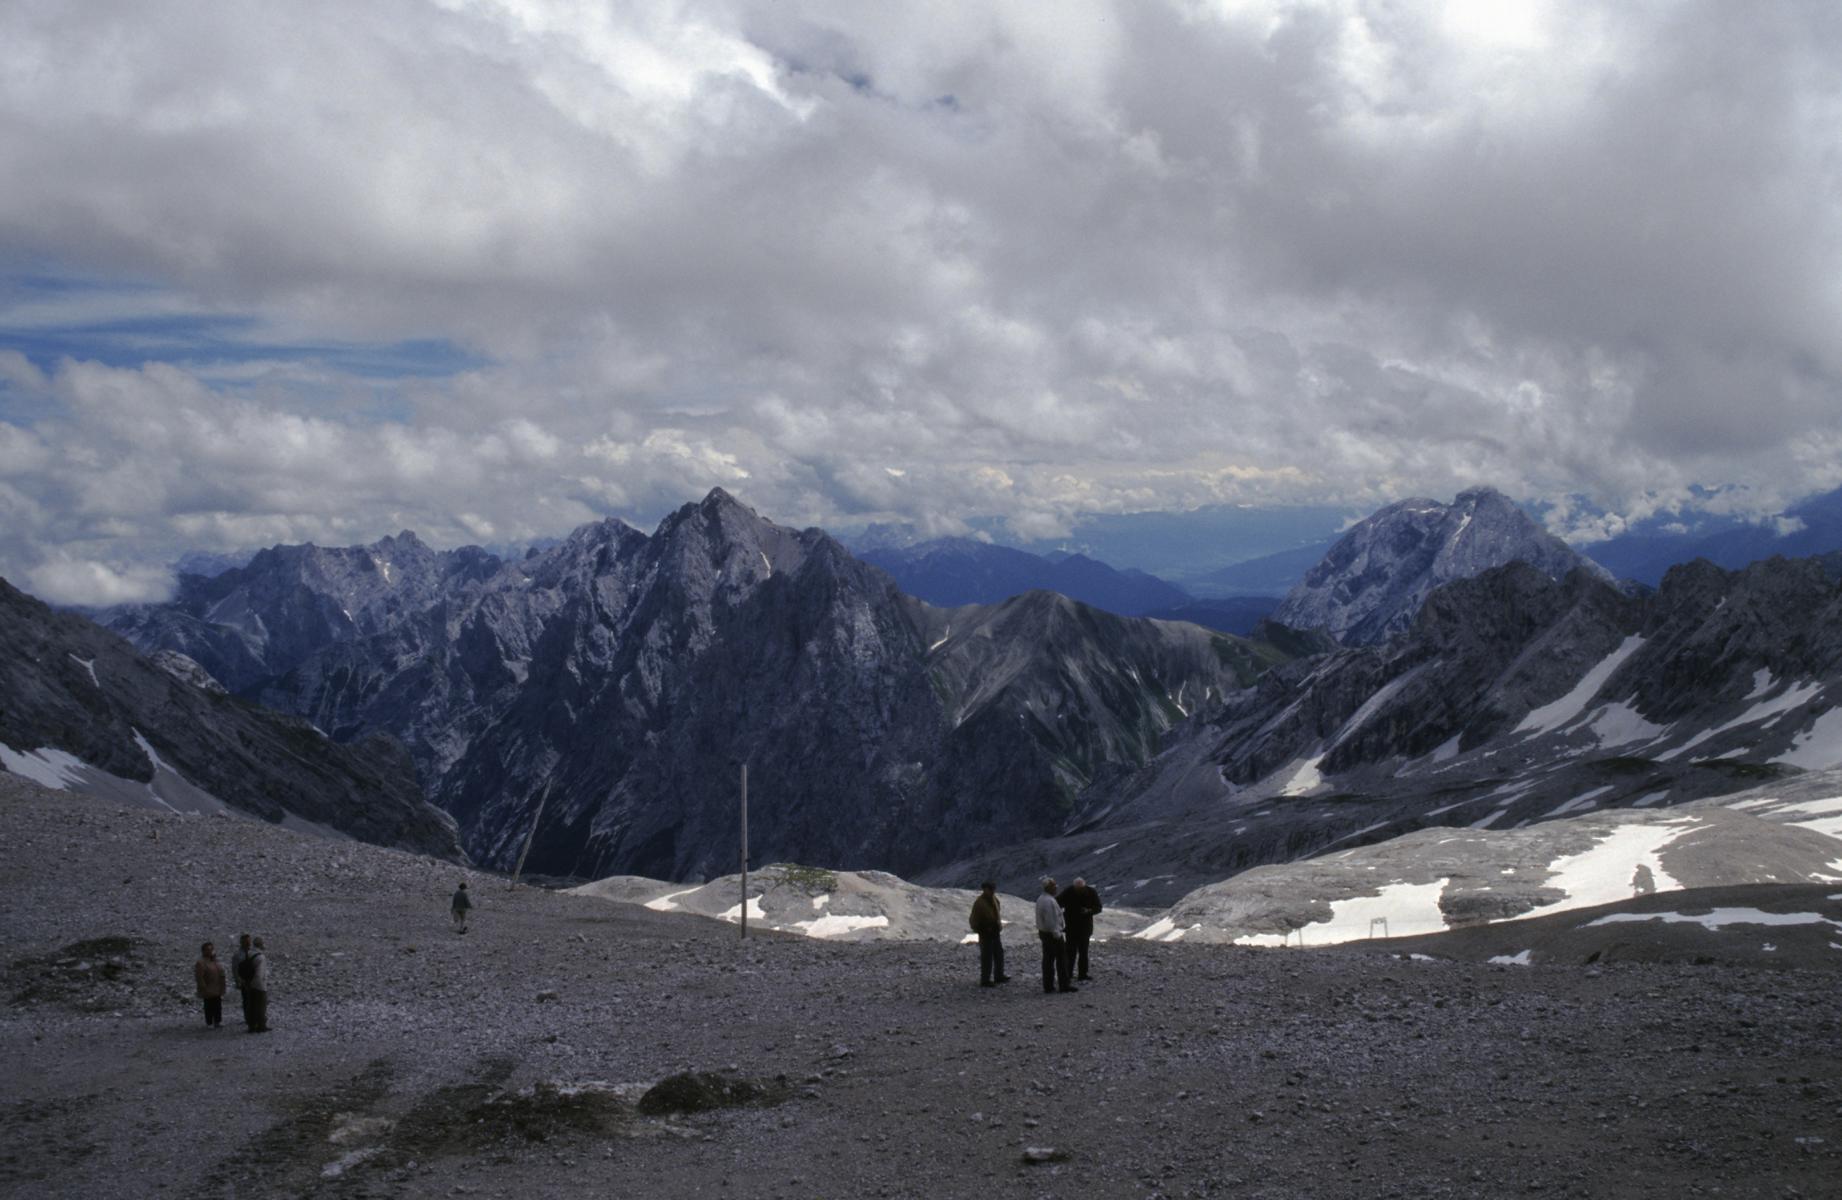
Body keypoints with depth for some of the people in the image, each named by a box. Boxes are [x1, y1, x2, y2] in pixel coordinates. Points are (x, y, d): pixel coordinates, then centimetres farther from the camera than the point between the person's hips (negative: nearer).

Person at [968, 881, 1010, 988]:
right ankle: (985, 980, 5)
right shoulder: (979, 903, -19)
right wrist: (979, 930, -18)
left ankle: (999, 976, 31)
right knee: (987, 957, -3)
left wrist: (999, 925, 12)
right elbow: (974, 920, -17)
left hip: (996, 932, 9)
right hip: (986, 934, -8)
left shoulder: (994, 899, 5)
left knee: (999, 954, 17)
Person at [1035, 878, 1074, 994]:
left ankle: (1048, 985, 13)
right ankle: (1064, 985, 2)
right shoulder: (1050, 901, -22)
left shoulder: (1040, 899, 10)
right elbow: (1051, 920, -24)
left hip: (1044, 932, 10)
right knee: (1061, 959, -1)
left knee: (1048, 959, 11)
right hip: (1053, 934, -10)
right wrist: (1057, 934, -20)